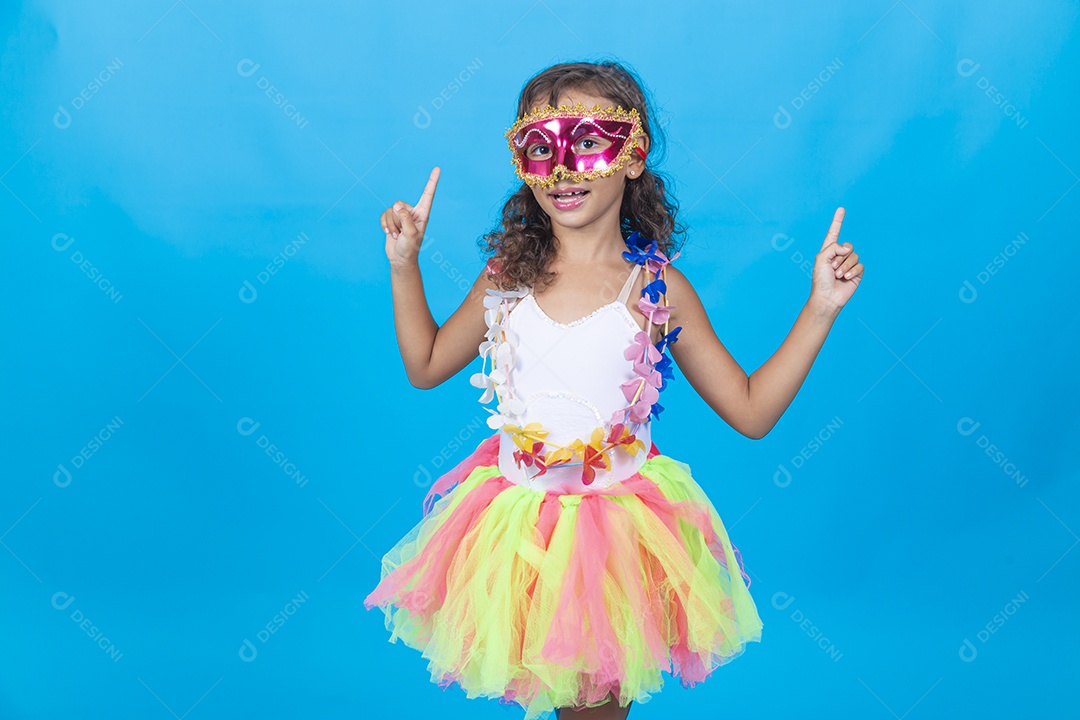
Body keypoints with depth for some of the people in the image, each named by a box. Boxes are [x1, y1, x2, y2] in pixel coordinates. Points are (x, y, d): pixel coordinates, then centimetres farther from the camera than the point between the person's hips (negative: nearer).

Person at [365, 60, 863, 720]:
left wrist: (820, 309, -11)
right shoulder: (509, 276, -2)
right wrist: (405, 266, 7)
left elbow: (752, 411, -4)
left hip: (617, 532, -2)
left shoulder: (657, 288, -9)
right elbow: (426, 366, 13)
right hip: (515, 528, 2)